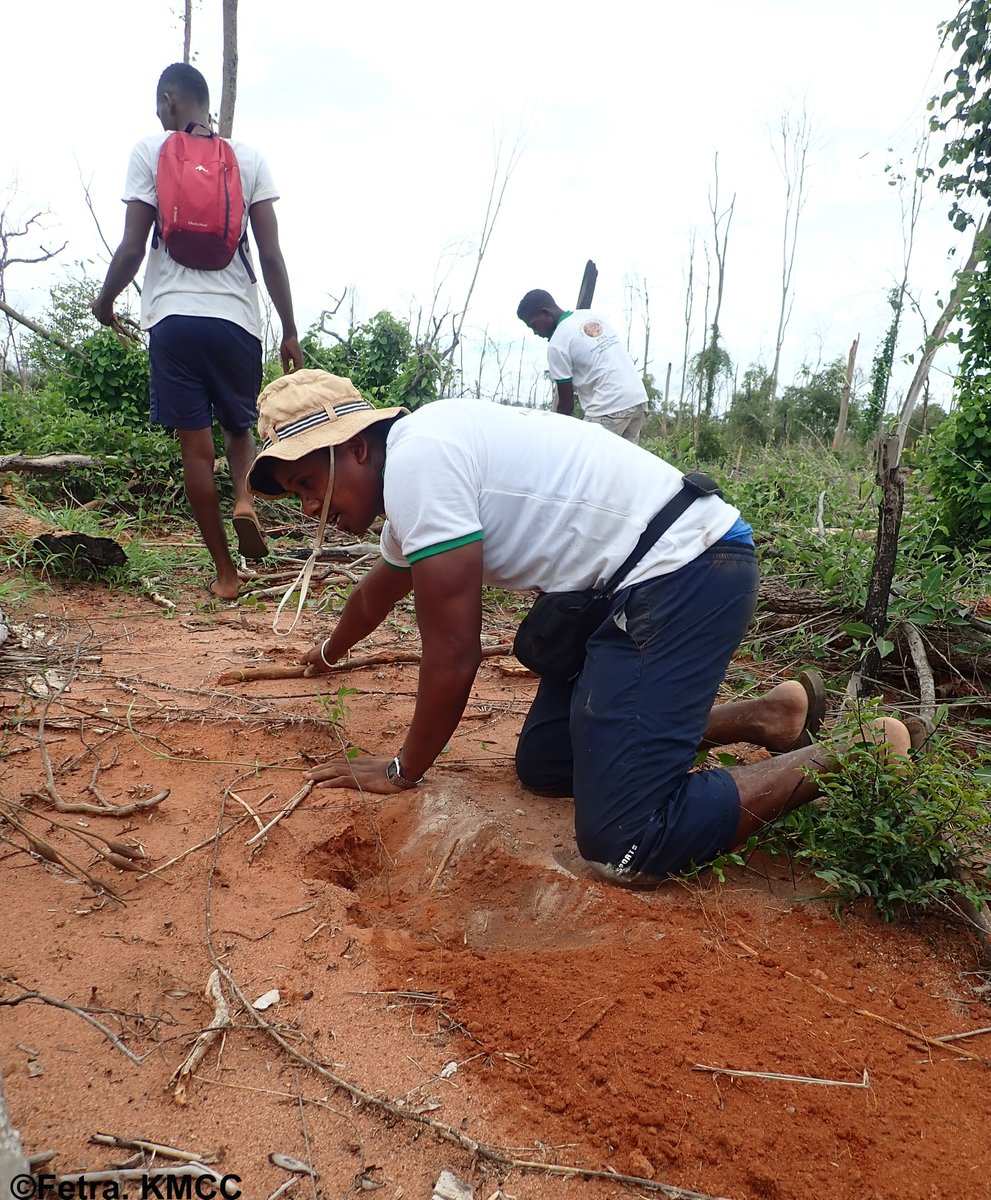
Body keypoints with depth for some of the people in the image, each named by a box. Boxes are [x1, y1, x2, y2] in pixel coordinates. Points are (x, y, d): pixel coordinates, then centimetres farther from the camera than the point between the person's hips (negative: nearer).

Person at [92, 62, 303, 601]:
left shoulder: (150, 151, 4)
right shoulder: (249, 158, 7)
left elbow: (132, 248, 0)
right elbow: (271, 255, 1)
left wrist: (105, 300, 17)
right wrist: (290, 333, 8)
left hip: (171, 316, -1)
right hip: (236, 316, 1)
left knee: (196, 444, 3)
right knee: (240, 425, 19)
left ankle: (225, 572, 5)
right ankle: (245, 498, -14)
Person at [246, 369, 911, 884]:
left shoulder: (418, 460, -16)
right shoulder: (413, 471, 15)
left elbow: (453, 652, -15)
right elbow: (377, 592, 36)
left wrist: (404, 770, 2)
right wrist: (329, 652, 55)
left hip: (687, 572, -10)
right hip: (638, 582, 10)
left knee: (624, 844, -17)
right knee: (543, 764, 15)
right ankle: (766, 714, 22)